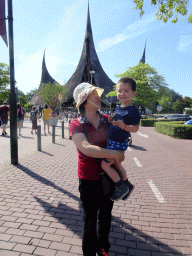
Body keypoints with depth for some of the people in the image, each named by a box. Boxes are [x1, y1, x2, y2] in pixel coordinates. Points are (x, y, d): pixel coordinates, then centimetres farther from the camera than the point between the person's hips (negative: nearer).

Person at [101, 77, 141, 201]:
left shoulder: (133, 110, -16)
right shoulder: (118, 108, 9)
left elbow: (135, 128, -19)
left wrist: (124, 126, -35)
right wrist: (111, 120, 2)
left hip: (119, 143, -9)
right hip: (112, 141, 9)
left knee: (104, 164, -7)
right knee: (116, 164, 21)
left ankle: (121, 187, 11)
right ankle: (128, 185, 39)